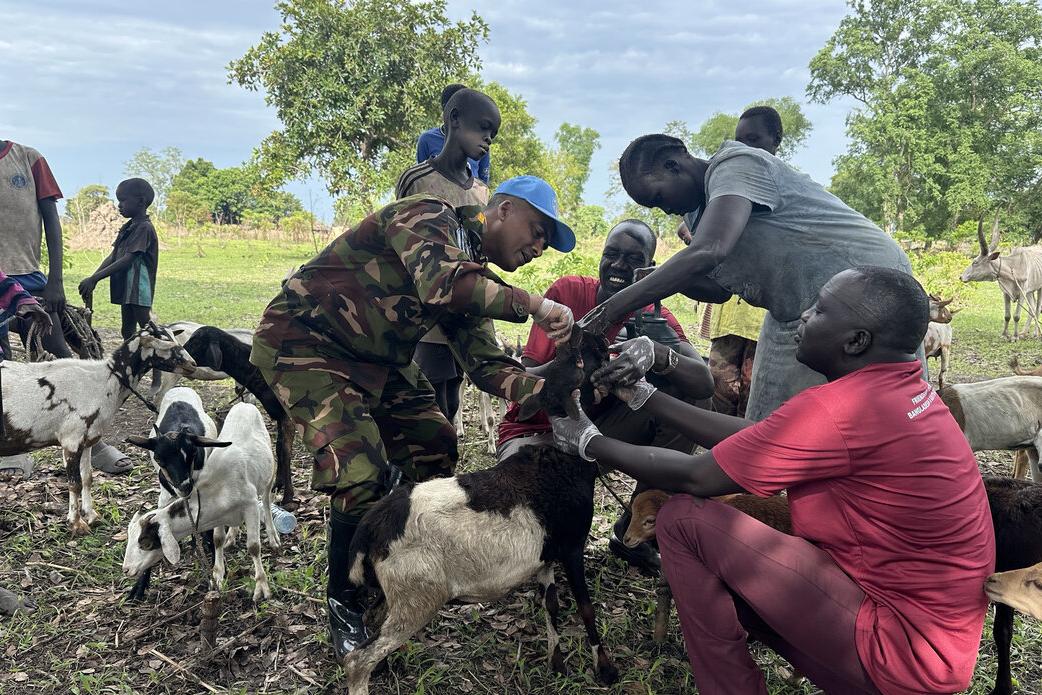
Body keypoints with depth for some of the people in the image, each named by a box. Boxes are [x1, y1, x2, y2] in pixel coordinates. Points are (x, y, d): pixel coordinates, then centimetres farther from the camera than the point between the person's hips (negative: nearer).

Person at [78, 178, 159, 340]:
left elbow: (127, 260, -21)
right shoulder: (128, 227, 14)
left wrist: (94, 279, -22)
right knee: (127, 331, 13)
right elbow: (112, 257, 12)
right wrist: (91, 279, 1)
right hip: (126, 290, 9)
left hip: (138, 291, -9)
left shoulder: (144, 227, -13)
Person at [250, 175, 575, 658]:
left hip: (373, 359, 10)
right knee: (363, 477, -20)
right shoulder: (433, 220, -18)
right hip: (304, 341, -10)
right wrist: (532, 305, -33)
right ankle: (345, 605, 4)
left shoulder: (472, 277, 8)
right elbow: (440, 285, -40)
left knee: (435, 444, 11)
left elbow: (486, 365, 0)